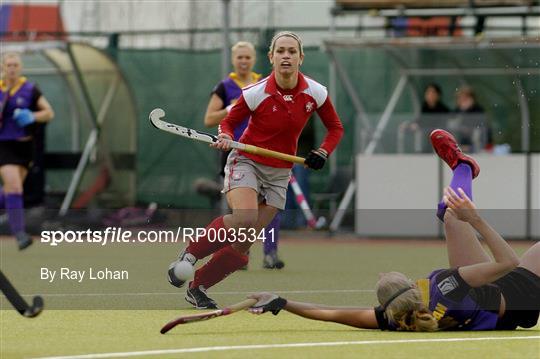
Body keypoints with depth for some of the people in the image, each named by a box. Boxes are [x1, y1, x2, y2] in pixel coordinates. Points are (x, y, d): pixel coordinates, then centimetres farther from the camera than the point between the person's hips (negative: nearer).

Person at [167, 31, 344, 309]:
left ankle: (198, 287, 14)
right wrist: (225, 137, -23)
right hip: (246, 162, -4)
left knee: (243, 244, -2)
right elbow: (229, 121, 0)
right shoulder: (255, 93, -16)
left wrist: (322, 153, -10)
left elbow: (335, 128, 8)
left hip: (279, 174, 4)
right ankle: (189, 254, -12)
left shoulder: (315, 93, -8)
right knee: (244, 220, -33)